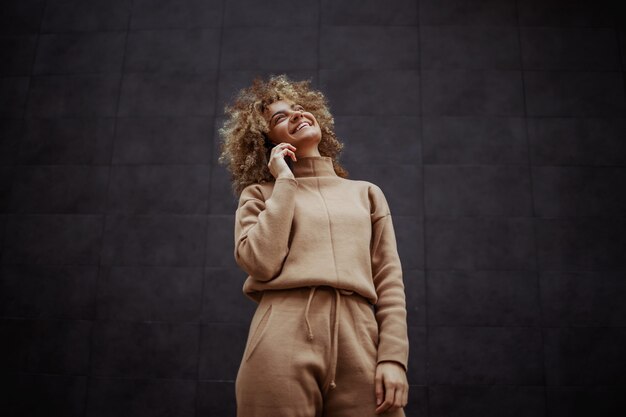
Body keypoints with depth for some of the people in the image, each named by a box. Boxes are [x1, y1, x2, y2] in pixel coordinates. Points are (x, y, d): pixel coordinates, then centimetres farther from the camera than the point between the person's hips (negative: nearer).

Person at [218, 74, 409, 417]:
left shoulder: (366, 193, 17)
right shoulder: (260, 193, 11)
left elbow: (389, 281, 9)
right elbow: (262, 264, -8)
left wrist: (393, 356, -5)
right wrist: (285, 181, 1)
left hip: (359, 341, 2)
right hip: (283, 342, -1)